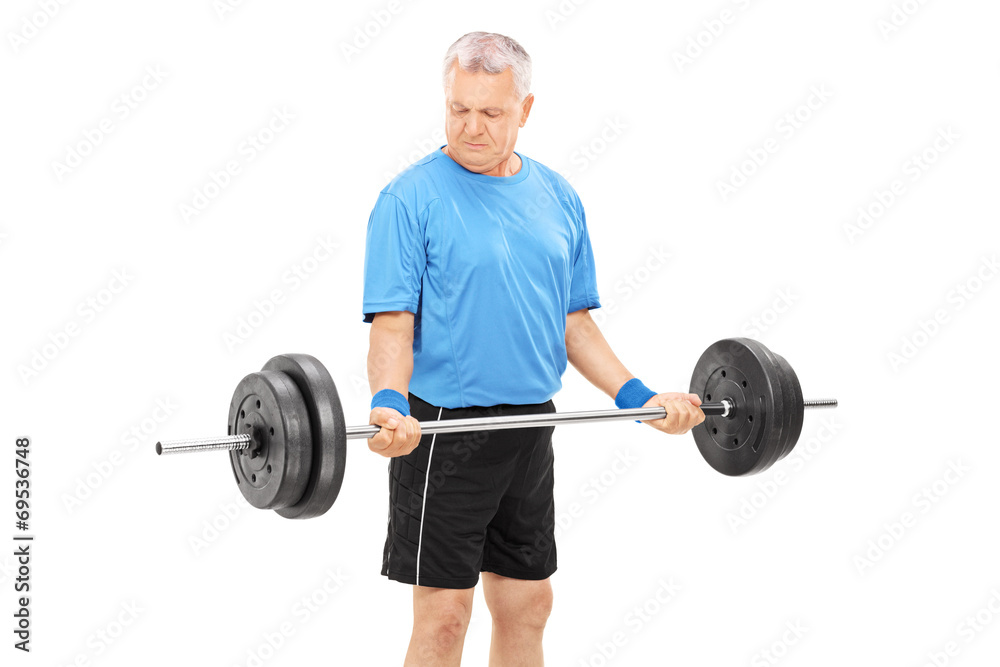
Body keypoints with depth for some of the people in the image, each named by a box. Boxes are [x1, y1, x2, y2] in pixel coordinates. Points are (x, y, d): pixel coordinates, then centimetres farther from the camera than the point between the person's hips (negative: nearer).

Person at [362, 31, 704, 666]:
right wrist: (390, 404, -32)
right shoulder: (412, 198, -9)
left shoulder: (557, 197, 8)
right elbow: (393, 321, -14)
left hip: (530, 429, 6)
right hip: (444, 426, -5)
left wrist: (636, 394, 4)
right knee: (444, 612, -1)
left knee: (528, 603, 13)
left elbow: (573, 320, 13)